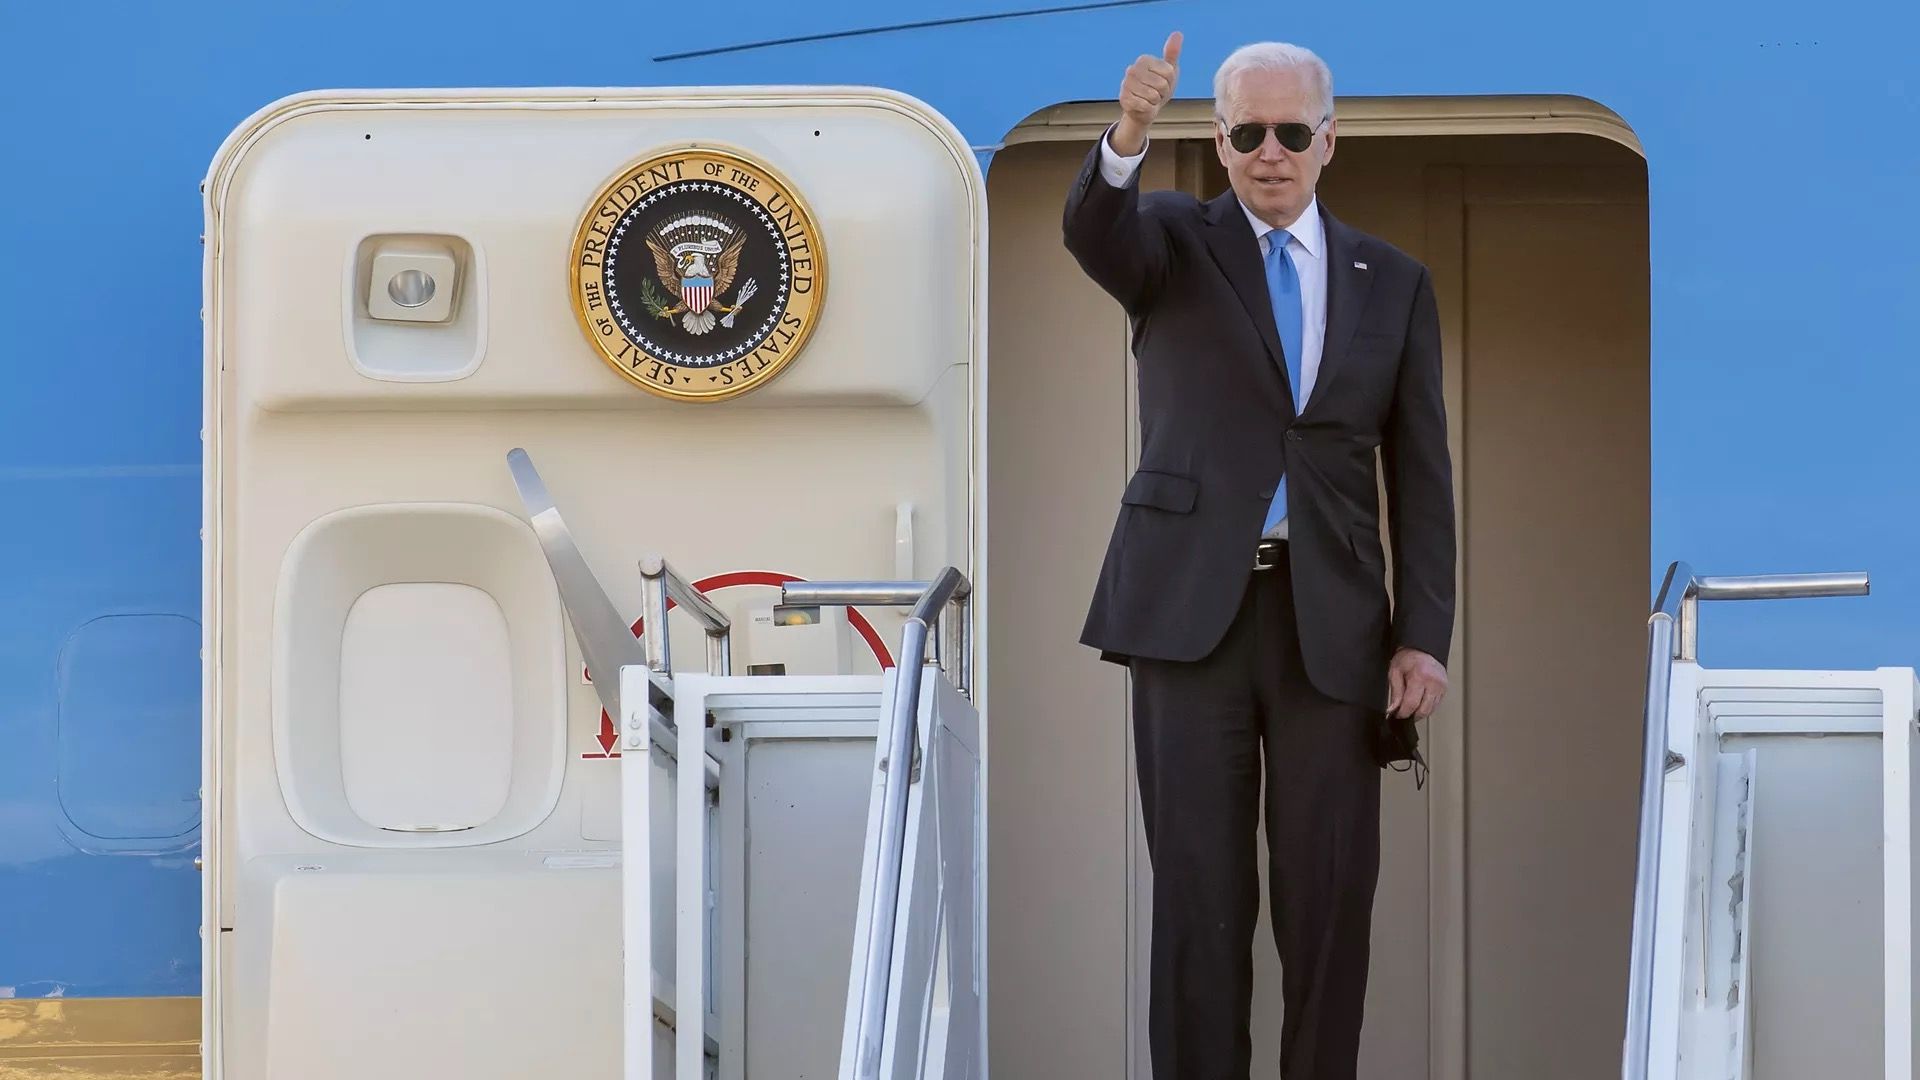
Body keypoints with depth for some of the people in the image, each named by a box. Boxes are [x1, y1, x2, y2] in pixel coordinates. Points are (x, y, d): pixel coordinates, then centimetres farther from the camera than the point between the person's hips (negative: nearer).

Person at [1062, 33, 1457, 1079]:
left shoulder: (1393, 283, 10)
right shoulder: (1173, 243, 5)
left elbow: (1420, 473, 8)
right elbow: (1091, 228, -19)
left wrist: (1424, 634, -1)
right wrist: (1128, 134, -40)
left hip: (1333, 620, 2)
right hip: (1191, 608, -2)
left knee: (1331, 895, 3)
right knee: (1198, 889, 0)